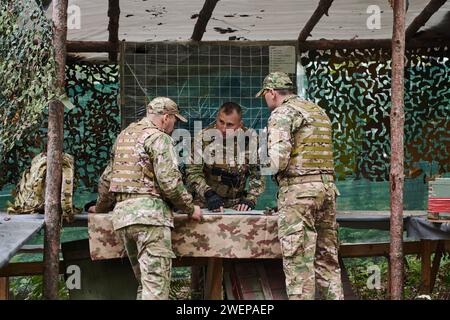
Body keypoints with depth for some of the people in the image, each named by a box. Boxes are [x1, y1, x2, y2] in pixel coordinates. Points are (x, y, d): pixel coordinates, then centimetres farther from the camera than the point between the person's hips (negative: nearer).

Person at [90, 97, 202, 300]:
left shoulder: (124, 136, 21)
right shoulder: (158, 138, -4)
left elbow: (106, 180, 26)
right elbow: (169, 181, -13)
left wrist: (101, 208, 39)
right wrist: (190, 209, 0)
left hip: (122, 214, 8)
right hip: (149, 212, -8)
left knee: (145, 281, 14)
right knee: (156, 285, -11)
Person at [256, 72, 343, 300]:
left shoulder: (282, 114, -6)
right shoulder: (319, 112, 20)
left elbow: (279, 158, -16)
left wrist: (273, 170, 3)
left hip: (298, 189, -8)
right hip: (327, 186, 8)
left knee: (298, 259, -5)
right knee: (327, 257, 12)